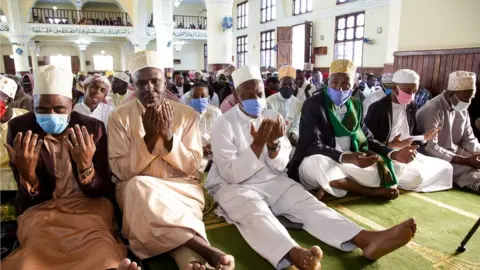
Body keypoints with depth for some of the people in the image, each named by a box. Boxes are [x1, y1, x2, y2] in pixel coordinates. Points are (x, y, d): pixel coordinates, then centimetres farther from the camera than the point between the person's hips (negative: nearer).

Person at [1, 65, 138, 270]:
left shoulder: (93, 128, -7)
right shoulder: (19, 128, -6)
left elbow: (102, 191, -7)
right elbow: (32, 198, -4)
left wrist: (86, 166, -28)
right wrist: (26, 172, -27)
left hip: (88, 206, -1)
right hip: (40, 209, 2)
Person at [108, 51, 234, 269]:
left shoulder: (187, 114, 1)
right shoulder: (120, 117, 0)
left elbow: (191, 167, -3)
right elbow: (121, 171, -6)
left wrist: (169, 136, -17)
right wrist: (149, 138, -18)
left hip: (182, 188, 0)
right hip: (136, 189, 1)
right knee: (139, 186, -35)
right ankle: (205, 249, -37)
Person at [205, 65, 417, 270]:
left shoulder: (272, 117, 4)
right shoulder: (224, 124, -9)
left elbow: (280, 167, 1)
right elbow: (233, 175, -17)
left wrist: (273, 144, -20)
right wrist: (258, 143, -26)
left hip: (273, 182, 5)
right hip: (234, 187, -4)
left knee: (307, 203, -20)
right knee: (256, 214, -36)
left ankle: (368, 240, -36)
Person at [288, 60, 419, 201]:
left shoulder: (356, 105, 8)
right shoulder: (313, 104, -12)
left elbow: (367, 139, 9)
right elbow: (312, 146, -23)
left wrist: (394, 154, -10)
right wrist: (346, 158, -39)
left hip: (347, 164, 5)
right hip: (316, 164, -5)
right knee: (318, 163, -39)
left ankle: (329, 187, -13)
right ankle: (374, 191, -17)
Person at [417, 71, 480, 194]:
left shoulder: (462, 110, 5)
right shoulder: (431, 110, -20)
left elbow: (469, 140, 11)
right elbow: (430, 149, -25)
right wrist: (466, 161, -25)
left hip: (456, 153, 8)